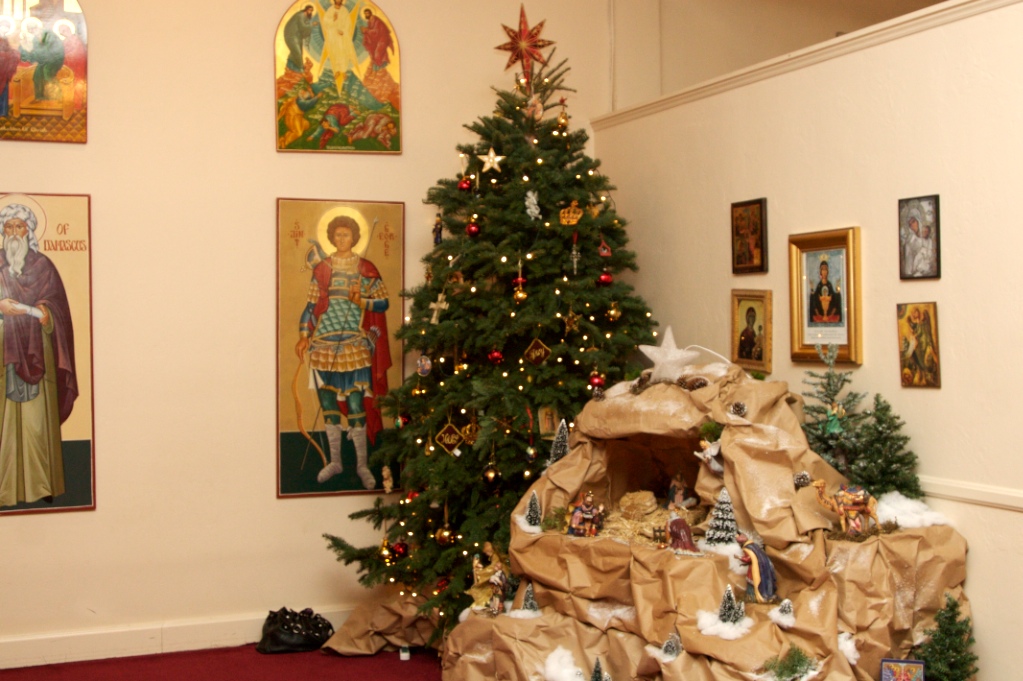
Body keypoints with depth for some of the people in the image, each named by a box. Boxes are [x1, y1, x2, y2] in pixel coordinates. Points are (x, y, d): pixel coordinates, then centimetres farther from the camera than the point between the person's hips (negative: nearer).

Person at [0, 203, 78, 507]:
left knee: (38, 417, -3)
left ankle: (42, 484, 2)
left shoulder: (44, 266, 9)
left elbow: (57, 307, 3)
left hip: (36, 351, 0)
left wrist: (47, 314, -16)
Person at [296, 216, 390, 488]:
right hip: (324, 344, 3)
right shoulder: (322, 269, 8)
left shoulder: (366, 269, 3)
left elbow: (383, 303, 3)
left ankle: (362, 464, 6)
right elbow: (312, 304, 9)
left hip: (355, 345, -3)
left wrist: (361, 301, -15)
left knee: (355, 404, -5)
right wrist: (304, 336, 2)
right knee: (329, 402, 8)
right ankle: (335, 460, 21)